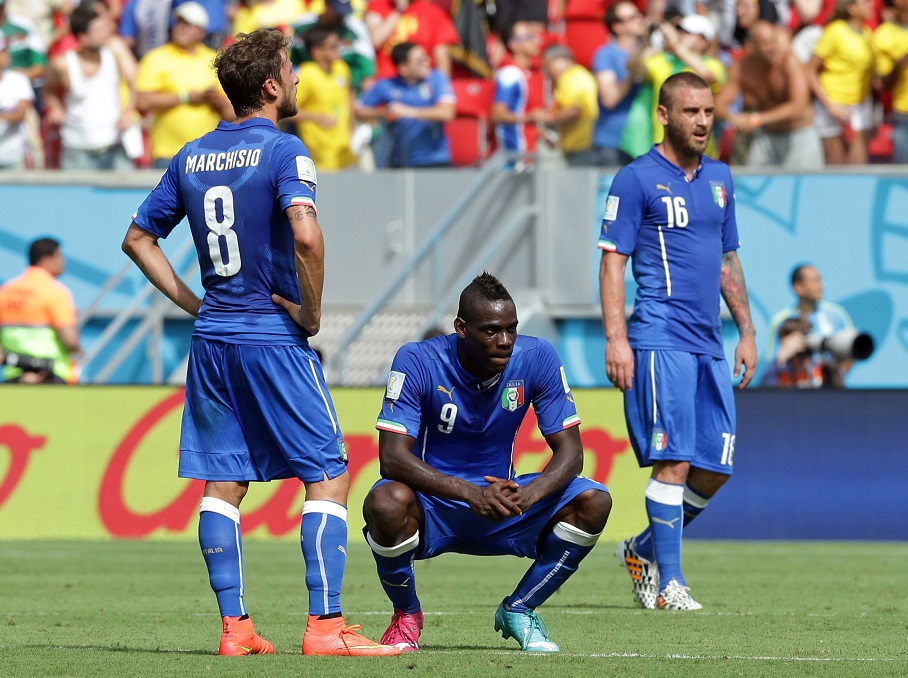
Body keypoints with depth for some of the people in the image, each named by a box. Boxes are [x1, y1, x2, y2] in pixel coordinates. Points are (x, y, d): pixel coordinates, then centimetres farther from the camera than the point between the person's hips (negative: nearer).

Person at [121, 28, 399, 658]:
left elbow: (138, 239, 17)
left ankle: (234, 626, 6)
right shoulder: (282, 150, -10)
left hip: (213, 339, 7)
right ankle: (325, 624, -9)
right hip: (275, 339, -7)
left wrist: (192, 302, 15)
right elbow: (305, 233, -26)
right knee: (329, 476, -2)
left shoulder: (192, 156, 10)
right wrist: (312, 312, -13)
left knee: (222, 483, 8)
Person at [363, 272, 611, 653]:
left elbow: (569, 451, -10)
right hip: (432, 511, -3)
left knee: (594, 502, -19)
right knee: (386, 502, -37)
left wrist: (527, 495, -33)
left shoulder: (536, 359, -10)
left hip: (502, 496, 3)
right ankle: (406, 615, -6)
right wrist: (470, 493, -40)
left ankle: (518, 610, 3)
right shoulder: (417, 362, -18)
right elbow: (392, 457, -26)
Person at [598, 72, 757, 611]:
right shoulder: (637, 180, -3)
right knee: (674, 461, -12)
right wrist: (616, 338, -14)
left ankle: (644, 550, 23)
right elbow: (612, 261, -5)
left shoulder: (720, 178, 17)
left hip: (710, 344, 7)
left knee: (715, 468, 4)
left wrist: (747, 332, 19)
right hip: (660, 339, -7)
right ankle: (669, 582, -9)